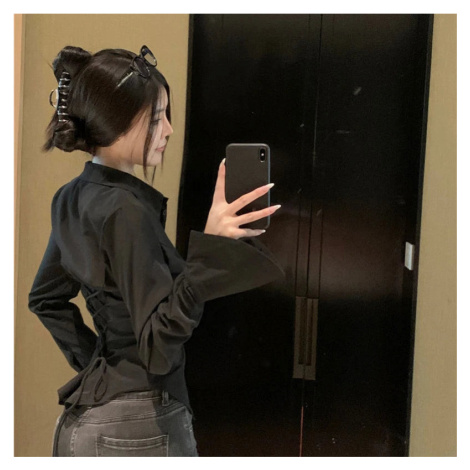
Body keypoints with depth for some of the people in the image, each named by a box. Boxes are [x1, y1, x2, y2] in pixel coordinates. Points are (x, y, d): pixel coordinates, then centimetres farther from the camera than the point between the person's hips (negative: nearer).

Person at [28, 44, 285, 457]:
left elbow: (46, 298, 17)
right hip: (136, 428, -9)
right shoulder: (126, 212, -23)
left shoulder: (74, 199, 4)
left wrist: (91, 359, 15)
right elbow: (160, 345, -25)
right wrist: (209, 244, -34)